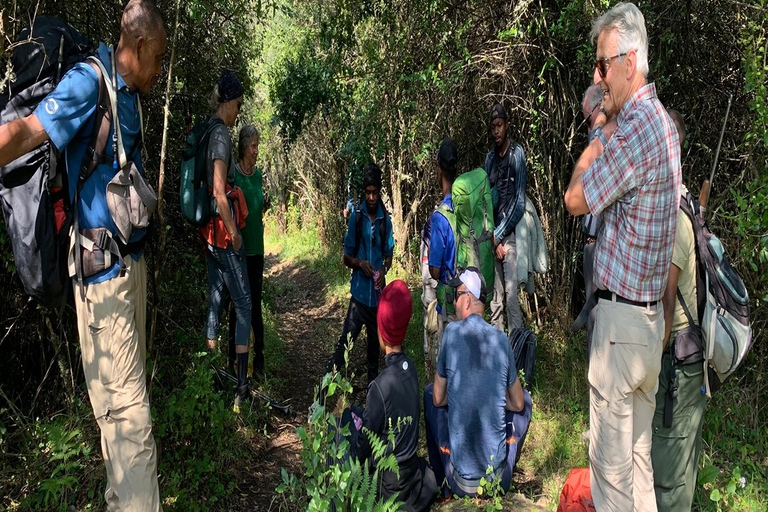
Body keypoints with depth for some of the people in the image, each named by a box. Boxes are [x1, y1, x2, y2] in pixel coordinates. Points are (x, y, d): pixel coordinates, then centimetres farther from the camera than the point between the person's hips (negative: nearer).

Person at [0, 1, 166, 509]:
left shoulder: (128, 93, 13)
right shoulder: (89, 81, -11)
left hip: (132, 261, 9)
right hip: (106, 269, -9)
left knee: (128, 395, 17)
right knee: (127, 408, -4)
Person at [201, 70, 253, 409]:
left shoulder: (208, 131, 14)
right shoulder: (221, 134, -14)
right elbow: (219, 192, -21)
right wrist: (234, 232, -13)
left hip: (210, 231, 9)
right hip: (224, 229, -9)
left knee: (215, 300, 13)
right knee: (244, 304, -4)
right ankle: (242, 386, -1)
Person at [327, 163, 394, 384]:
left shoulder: (386, 220, 3)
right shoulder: (356, 217, -3)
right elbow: (346, 257, 1)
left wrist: (384, 270, -7)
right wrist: (359, 263, -18)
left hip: (377, 293, 3)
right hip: (359, 292, -3)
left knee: (375, 343, 15)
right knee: (346, 341, -9)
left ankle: (373, 383, 30)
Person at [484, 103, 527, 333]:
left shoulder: (517, 153, -4)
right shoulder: (489, 157, 14)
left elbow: (519, 202, -8)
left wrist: (499, 235, -8)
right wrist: (492, 239, 0)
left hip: (509, 234, -5)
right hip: (492, 236, 5)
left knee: (511, 295, -10)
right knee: (495, 297, 8)